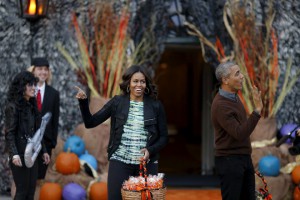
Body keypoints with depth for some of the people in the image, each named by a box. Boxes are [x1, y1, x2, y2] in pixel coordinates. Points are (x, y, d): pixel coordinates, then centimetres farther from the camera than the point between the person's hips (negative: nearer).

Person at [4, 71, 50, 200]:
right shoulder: (12, 107, -11)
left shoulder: (31, 106, 12)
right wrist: (14, 154, -25)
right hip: (20, 154, -7)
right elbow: (9, 133, -15)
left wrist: (43, 150, 16)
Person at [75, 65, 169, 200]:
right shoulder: (117, 102, 3)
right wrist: (83, 102, -13)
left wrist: (150, 150, -11)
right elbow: (90, 122, 1)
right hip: (120, 162, 0)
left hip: (147, 163, 1)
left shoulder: (155, 106, 3)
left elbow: (163, 137, 7)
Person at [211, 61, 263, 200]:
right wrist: (257, 110, -29)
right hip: (229, 161, -9)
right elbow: (239, 134, -26)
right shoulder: (220, 105, -22)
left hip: (244, 158, 9)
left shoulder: (234, 97, 8)